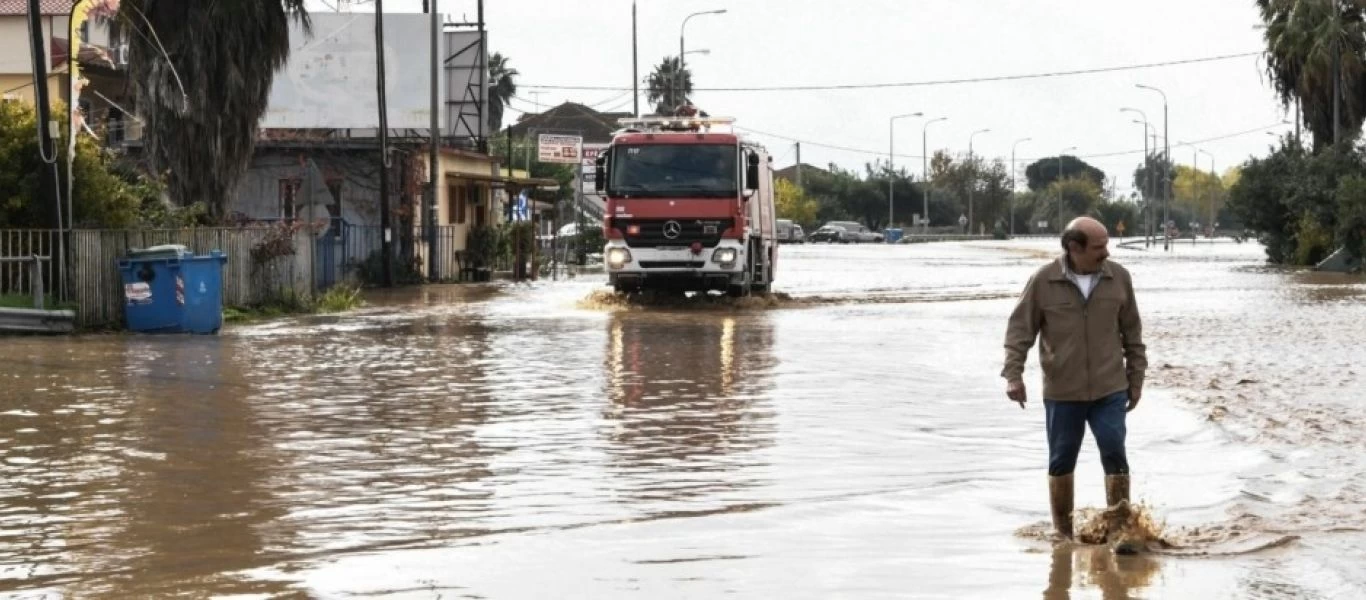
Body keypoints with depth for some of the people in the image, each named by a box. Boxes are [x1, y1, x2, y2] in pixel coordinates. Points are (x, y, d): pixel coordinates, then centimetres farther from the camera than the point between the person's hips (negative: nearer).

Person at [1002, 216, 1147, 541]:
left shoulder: (1118, 278, 0)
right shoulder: (1043, 281, -7)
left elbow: (1132, 332, 8)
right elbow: (1020, 329, -3)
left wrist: (1136, 378, 10)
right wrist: (1013, 374, -13)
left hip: (1110, 390, 1)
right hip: (1061, 392, -1)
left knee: (1115, 455, -6)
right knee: (1061, 461, 8)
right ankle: (1063, 532, 19)